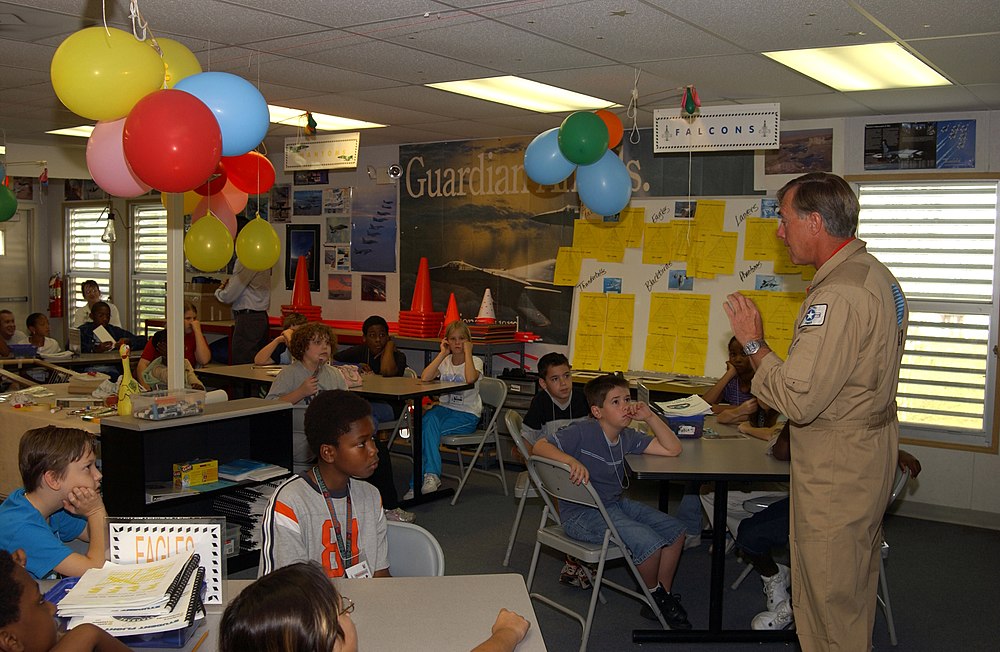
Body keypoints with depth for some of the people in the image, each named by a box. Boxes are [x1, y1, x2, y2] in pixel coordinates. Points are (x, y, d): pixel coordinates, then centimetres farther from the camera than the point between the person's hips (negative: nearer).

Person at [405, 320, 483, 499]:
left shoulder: (475, 362, -2)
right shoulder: (444, 362, 11)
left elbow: (470, 379, -27)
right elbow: (424, 378, -8)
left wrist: (467, 352, -17)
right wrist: (442, 354, -6)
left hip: (467, 414, -4)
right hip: (444, 408, 4)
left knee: (427, 430, -26)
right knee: (429, 417, -31)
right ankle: (432, 474, -32)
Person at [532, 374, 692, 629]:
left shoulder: (627, 437, 3)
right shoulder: (582, 432, -18)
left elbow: (673, 449, 5)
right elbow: (540, 446, -23)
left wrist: (650, 416, -5)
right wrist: (573, 461, -39)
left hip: (616, 504, 9)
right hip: (581, 514, -9)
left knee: (675, 531, 5)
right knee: (649, 543, -23)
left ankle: (664, 595, 19)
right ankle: (654, 595, 8)